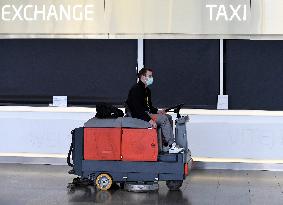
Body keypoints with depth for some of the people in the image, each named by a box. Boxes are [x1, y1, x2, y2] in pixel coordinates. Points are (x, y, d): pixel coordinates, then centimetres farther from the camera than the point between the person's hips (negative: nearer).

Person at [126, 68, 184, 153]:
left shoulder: (147, 90, 19)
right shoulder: (136, 89, -13)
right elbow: (137, 108, -23)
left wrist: (157, 111, 3)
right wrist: (149, 119, -30)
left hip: (147, 113, 10)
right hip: (139, 115, -10)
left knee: (168, 117, 4)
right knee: (163, 118, -22)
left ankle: (166, 144, -1)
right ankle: (171, 146, -24)